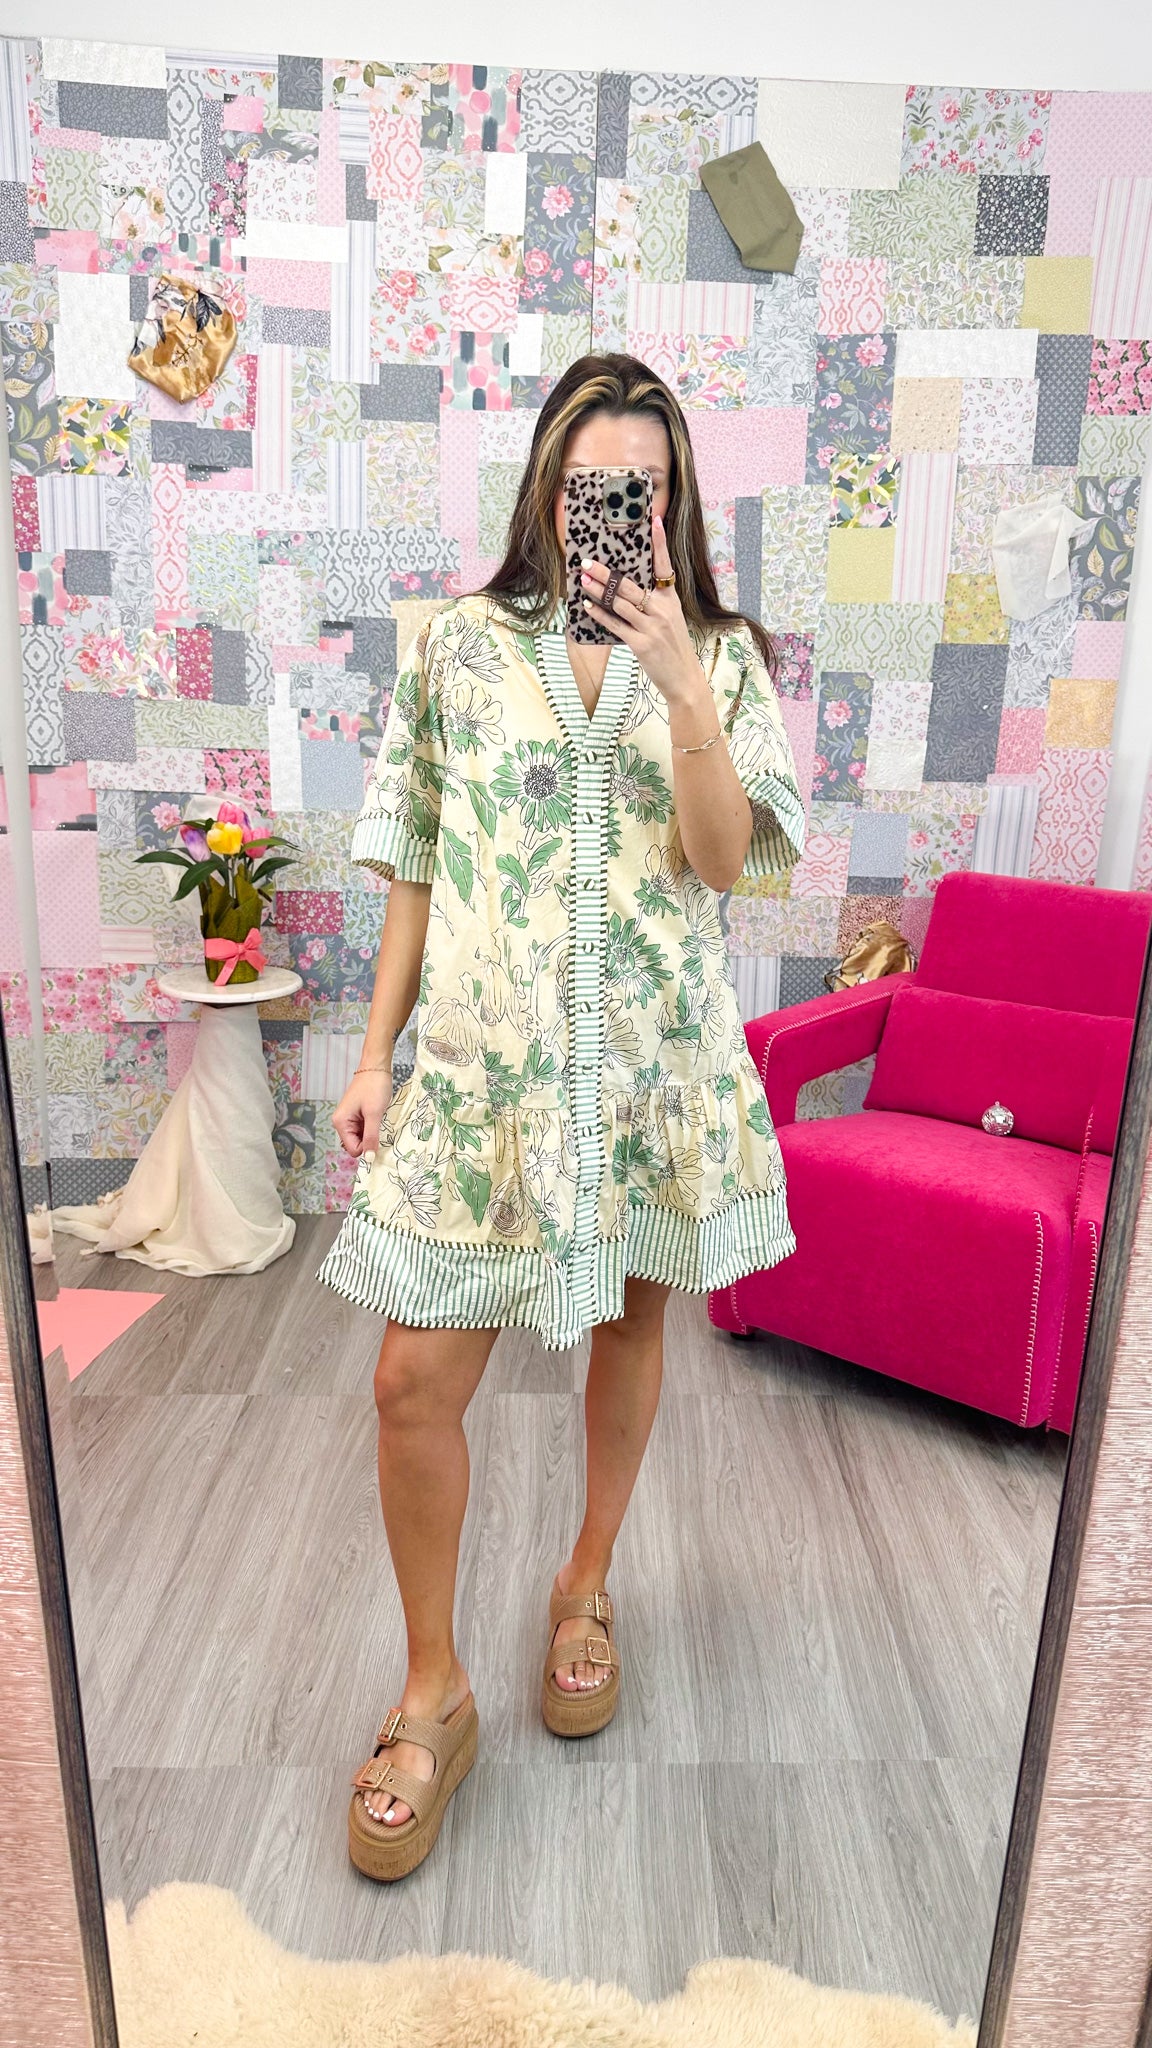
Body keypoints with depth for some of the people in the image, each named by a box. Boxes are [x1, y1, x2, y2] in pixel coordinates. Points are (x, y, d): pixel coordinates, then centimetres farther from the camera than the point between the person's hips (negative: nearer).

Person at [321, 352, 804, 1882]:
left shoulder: (722, 655, 5)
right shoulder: (461, 645, 4)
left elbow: (725, 858, -6)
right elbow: (416, 868, 5)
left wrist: (677, 687, -18)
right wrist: (378, 1052, 3)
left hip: (658, 1060, 1)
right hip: (484, 1057, 0)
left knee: (632, 1320, 15)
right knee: (416, 1377, -3)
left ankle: (588, 1579, 43)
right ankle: (434, 1694, 21)